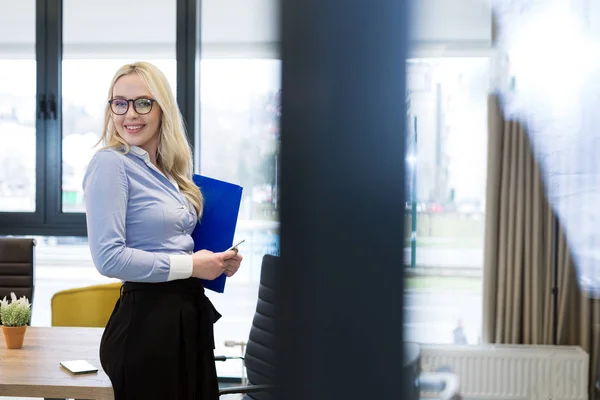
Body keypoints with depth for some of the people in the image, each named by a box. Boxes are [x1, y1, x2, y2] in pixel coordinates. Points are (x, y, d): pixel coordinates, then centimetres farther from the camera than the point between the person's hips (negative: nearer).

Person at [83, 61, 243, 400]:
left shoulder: (166, 171, 11)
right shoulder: (111, 163, -12)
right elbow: (109, 257, -21)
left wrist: (218, 262, 3)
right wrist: (191, 265, -16)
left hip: (191, 313, 8)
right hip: (147, 318, -8)